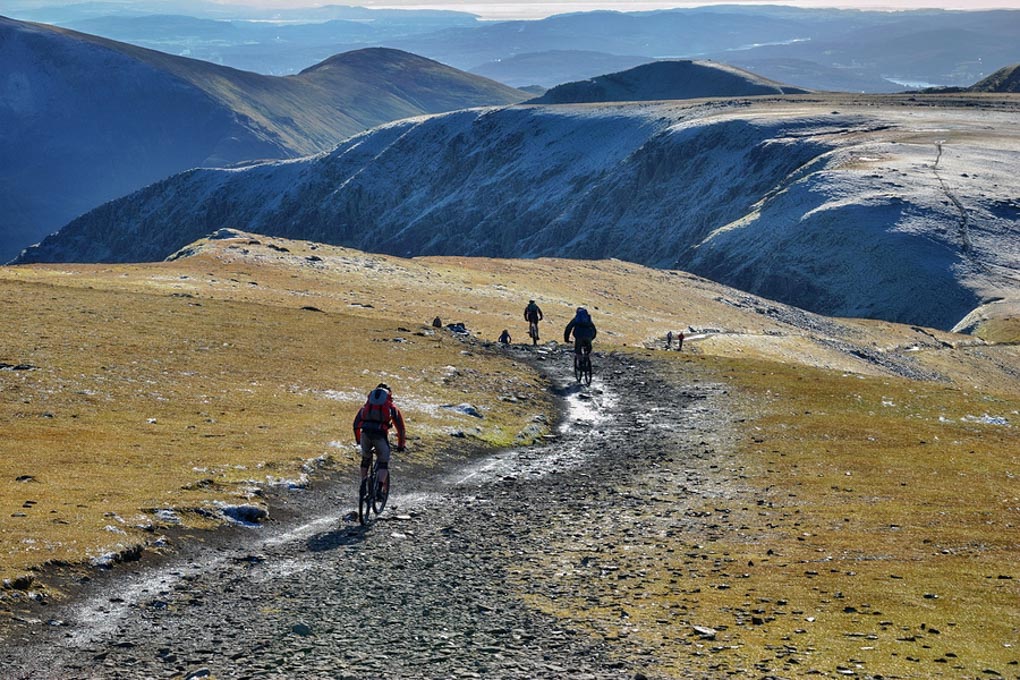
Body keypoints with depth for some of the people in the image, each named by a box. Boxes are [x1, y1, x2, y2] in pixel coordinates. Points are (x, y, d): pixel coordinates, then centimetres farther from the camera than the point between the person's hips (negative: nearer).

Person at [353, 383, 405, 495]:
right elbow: (400, 427, 26)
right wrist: (401, 444, 37)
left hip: (365, 433, 2)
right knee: (384, 463, 9)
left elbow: (356, 424, 30)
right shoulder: (392, 407, 23)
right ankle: (380, 488, -10)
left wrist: (358, 440, 43)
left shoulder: (366, 405, 29)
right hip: (380, 434, -2)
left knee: (365, 459, 25)